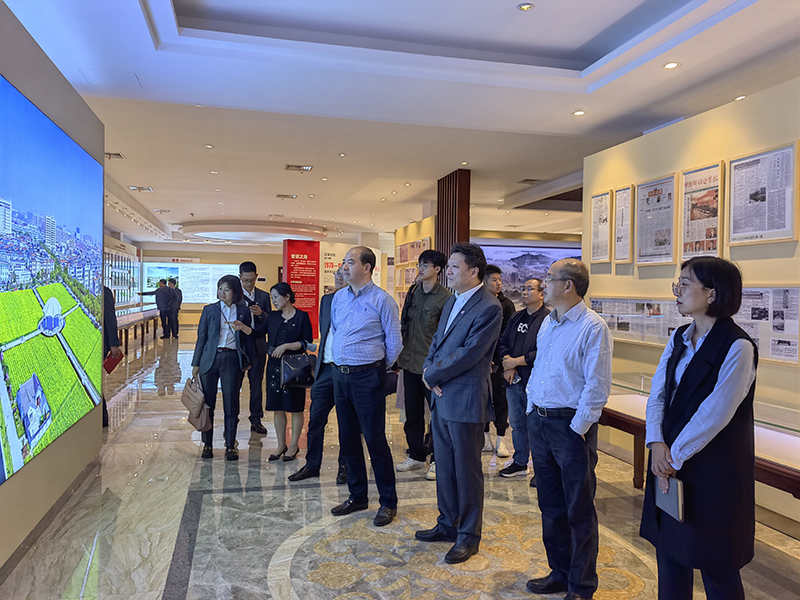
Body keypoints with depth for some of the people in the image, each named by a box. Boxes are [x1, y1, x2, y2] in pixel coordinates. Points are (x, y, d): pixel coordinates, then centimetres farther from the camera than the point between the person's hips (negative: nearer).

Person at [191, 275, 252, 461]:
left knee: (231, 405, 1)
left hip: (232, 360, -1)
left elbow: (249, 337, 11)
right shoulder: (209, 310, 5)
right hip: (210, 359, 1)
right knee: (207, 403, 5)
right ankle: (207, 444, 19)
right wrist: (196, 364, 5)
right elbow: (201, 337, 6)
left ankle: (230, 446, 11)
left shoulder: (243, 310, 5)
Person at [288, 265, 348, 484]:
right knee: (315, 418, 9)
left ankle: (345, 466, 21)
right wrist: (318, 365, 17)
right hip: (326, 368, 6)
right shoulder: (326, 299, 13)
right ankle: (312, 465, 22)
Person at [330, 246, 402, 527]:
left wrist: (378, 370, 4)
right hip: (340, 375, 7)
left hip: (367, 377, -6)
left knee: (375, 440, -2)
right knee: (348, 439, 13)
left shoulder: (382, 300, -10)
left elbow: (394, 342, -5)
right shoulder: (338, 297, 9)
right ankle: (357, 496, 29)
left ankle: (388, 502, 13)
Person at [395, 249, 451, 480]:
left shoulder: (445, 298, -10)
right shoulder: (413, 292, 8)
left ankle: (438, 460, 19)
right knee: (412, 411, 15)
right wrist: (400, 353, 11)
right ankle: (416, 455, 30)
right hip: (410, 362, 6)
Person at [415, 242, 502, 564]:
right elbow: (436, 342, 16)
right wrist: (429, 371, -3)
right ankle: (447, 524, 35)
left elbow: (469, 354, -21)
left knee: (467, 469, 5)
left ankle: (469, 535, 22)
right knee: (444, 465, 18)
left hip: (466, 399, -8)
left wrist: (432, 375, -12)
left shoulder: (489, 308, -16)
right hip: (442, 396, 9)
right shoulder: (452, 301, 13)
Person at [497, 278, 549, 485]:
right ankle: (520, 463, 32)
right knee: (517, 424, 17)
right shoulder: (516, 318, 15)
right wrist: (507, 364, -3)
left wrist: (516, 362, -14)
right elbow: (502, 342, 15)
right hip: (514, 381, 7)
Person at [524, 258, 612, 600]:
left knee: (579, 510, 6)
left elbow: (596, 386, -15)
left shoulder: (593, 327, -13)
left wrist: (577, 428, -15)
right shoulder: (547, 323, 11)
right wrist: (531, 412, 12)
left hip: (571, 426, -7)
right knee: (550, 505, 17)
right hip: (539, 421, 8)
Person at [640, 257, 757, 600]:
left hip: (712, 469, -6)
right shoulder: (679, 338, 6)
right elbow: (658, 394, 4)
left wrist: (674, 456, -15)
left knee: (715, 565, 9)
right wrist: (657, 443, -9)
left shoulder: (737, 348, -16)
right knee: (669, 552, 17)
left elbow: (715, 414, -20)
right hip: (670, 463, 7)